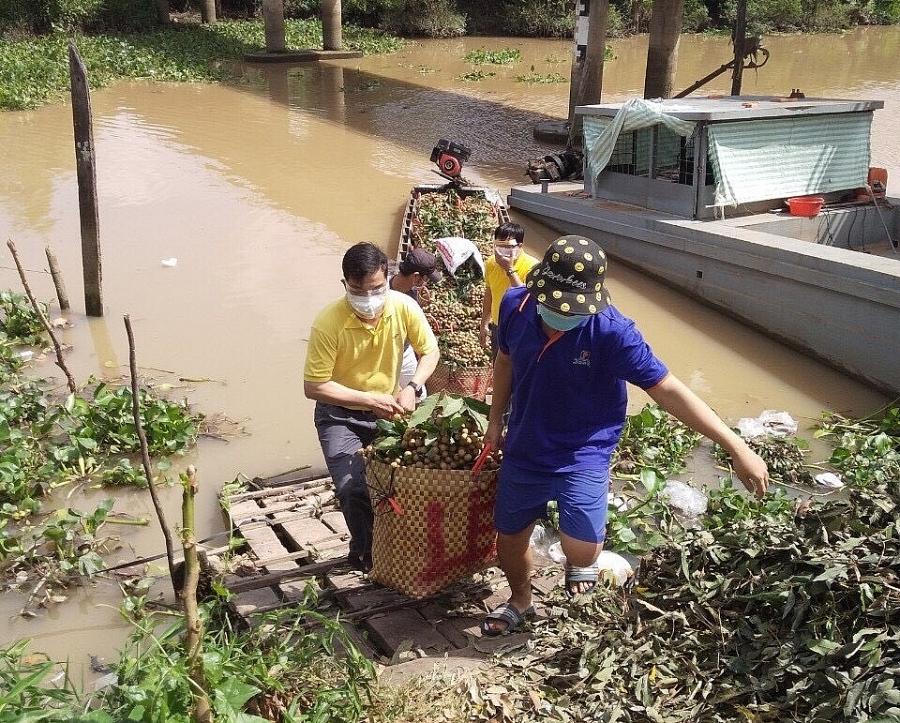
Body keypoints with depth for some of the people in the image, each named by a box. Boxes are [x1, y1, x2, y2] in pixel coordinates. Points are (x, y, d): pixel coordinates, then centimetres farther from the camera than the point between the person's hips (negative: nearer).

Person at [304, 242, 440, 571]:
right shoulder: (328, 323, -26)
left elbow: (430, 351, 0)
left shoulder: (404, 307, -16)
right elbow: (314, 386, -21)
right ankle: (367, 554, 9)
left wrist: (412, 387, -18)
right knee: (354, 488, -18)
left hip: (387, 409, 4)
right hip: (340, 414, -3)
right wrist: (369, 400, -27)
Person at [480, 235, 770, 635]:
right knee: (508, 539, 18)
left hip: (582, 455, -4)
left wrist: (736, 447, -28)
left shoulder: (612, 331, -26)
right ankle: (520, 600, 51)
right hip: (524, 449, 4)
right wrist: (495, 419, 12)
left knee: (581, 548, -23)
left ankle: (579, 560, 16)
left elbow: (668, 391, -25)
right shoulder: (515, 305, -13)